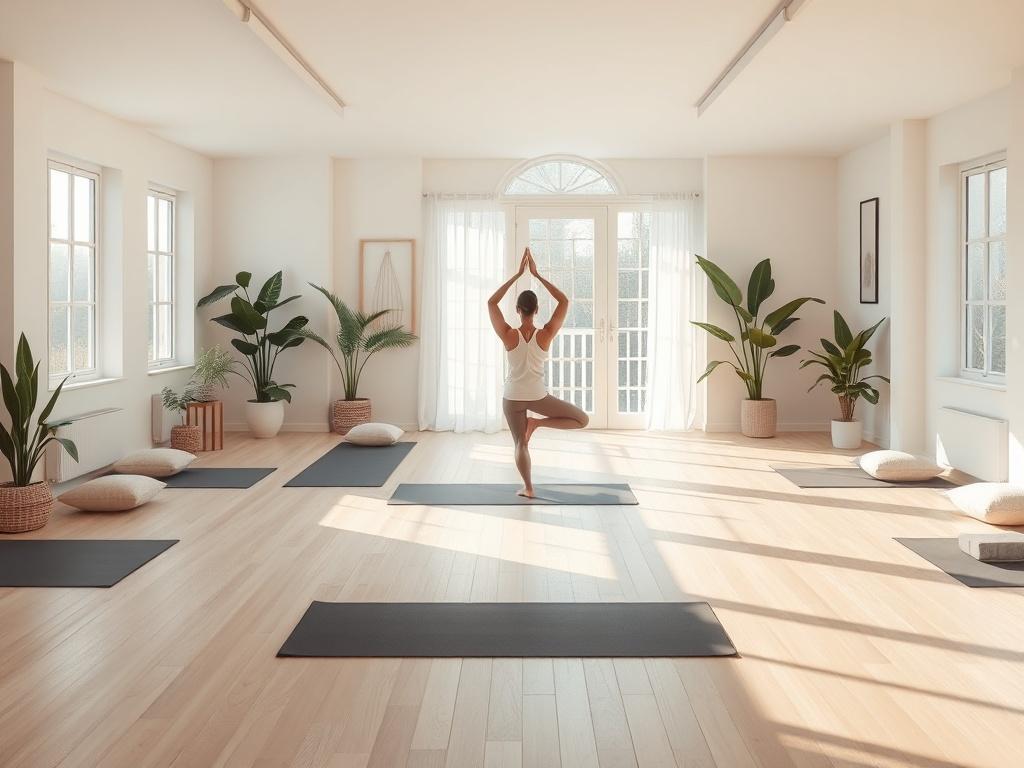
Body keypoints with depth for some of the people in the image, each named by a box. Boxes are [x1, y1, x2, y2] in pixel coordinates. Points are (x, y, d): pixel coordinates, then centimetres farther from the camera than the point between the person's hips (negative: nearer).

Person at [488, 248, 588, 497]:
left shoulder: (508, 336, -14)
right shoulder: (545, 335, -15)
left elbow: (492, 302, -5)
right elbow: (564, 301, -8)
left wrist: (517, 275, -6)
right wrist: (537, 275, -9)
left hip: (512, 396, 1)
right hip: (537, 395, -1)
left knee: (520, 443, 14)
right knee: (582, 419, 13)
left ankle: (528, 488, 11)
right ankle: (537, 422, -2)